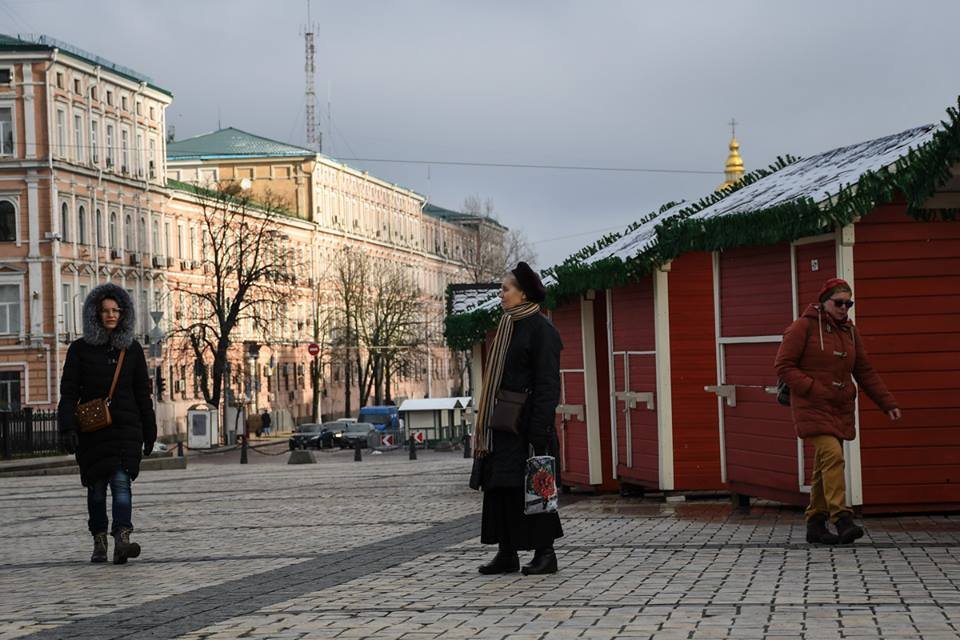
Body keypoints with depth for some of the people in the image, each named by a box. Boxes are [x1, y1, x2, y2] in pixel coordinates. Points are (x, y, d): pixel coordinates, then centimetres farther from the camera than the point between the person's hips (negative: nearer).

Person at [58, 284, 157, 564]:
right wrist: (68, 428, -14)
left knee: (121, 480, -14)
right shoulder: (80, 349, 2)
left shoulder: (132, 349, 8)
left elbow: (142, 392, 11)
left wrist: (149, 432, 9)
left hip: (126, 426, 0)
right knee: (97, 486, 6)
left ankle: (122, 541, -25)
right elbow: (69, 392, -3)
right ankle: (99, 542, 15)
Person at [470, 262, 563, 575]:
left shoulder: (541, 329, -10)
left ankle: (545, 552, 3)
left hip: (526, 421, -9)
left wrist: (538, 431, -20)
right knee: (499, 487, 7)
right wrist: (487, 422, 16)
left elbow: (547, 383, -15)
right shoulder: (508, 327, 16)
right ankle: (507, 553, 12)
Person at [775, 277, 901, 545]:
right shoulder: (804, 328, -6)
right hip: (812, 408, -7)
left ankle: (815, 524, 16)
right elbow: (783, 366, -8)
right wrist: (814, 389, -17)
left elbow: (865, 372, 17)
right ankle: (842, 520, -26)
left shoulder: (850, 332, 13)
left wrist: (888, 403, 9)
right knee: (832, 456, -21)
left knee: (824, 467, 8)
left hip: (840, 410, 7)